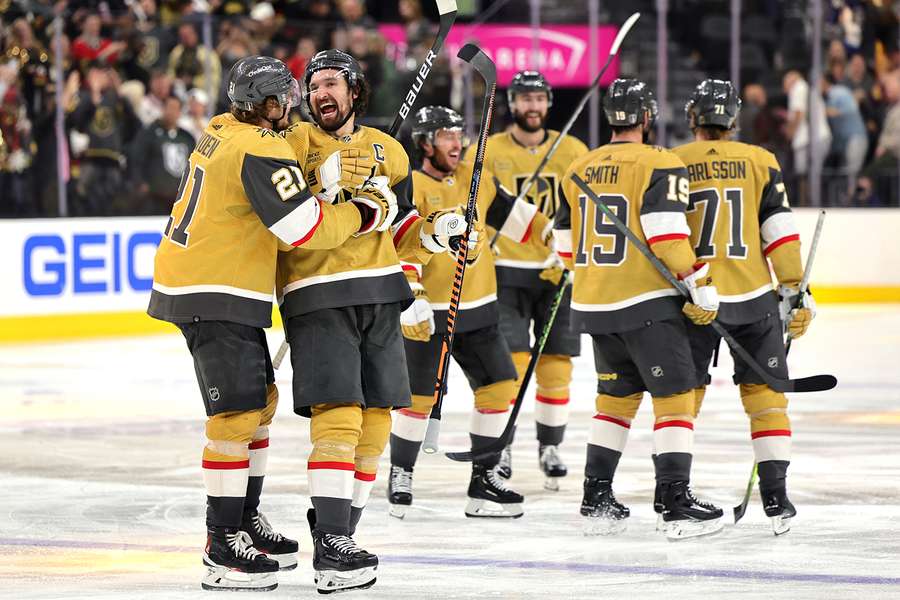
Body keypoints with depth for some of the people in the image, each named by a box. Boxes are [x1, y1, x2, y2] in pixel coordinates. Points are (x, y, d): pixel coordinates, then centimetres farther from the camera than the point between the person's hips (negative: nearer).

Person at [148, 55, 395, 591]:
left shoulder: (223, 133, 11)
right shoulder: (260, 150, -18)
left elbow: (273, 188, 14)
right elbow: (306, 227, -22)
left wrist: (326, 176, -2)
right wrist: (369, 210, -8)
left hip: (191, 282, 10)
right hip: (215, 295, -10)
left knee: (261, 401, 19)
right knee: (237, 413, -11)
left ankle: (246, 521, 29)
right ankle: (223, 547, -10)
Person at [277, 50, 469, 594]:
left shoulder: (389, 152, 14)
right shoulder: (294, 145, 0)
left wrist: (436, 232, 0)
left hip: (379, 298, 6)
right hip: (317, 298, -6)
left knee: (374, 424, 6)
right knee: (338, 418, -15)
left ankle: (335, 532, 17)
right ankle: (330, 549, -15)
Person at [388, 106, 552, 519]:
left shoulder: (475, 179, 8)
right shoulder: (411, 188, -12)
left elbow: (511, 213, 20)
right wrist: (410, 300, -27)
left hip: (477, 307, 6)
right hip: (428, 313, -6)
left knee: (499, 384, 3)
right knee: (419, 395, -5)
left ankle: (484, 477, 12)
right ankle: (400, 477, 13)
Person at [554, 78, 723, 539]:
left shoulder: (578, 171, 10)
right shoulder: (660, 165, -10)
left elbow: (566, 244, 17)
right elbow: (667, 234, -19)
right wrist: (700, 285, -12)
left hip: (594, 306, 7)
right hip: (647, 303, -7)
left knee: (615, 396, 18)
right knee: (674, 396, -2)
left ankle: (596, 500, 17)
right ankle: (677, 504, -8)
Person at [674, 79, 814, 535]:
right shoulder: (760, 161, 3)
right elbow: (780, 231, 0)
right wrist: (796, 293, 4)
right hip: (752, 297, 0)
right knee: (765, 395, 7)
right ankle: (775, 497, 1)